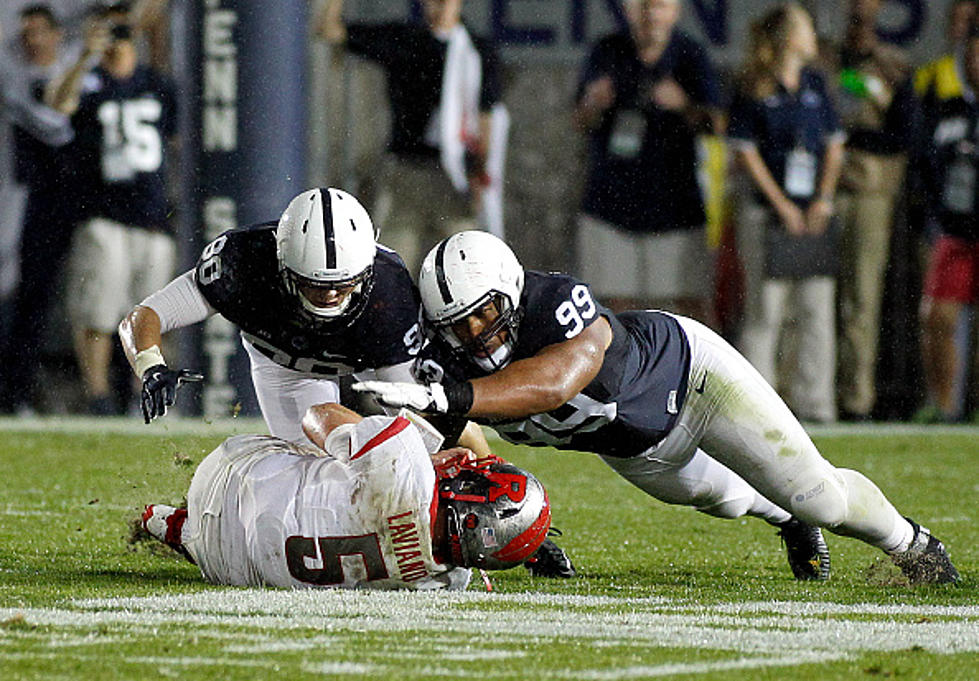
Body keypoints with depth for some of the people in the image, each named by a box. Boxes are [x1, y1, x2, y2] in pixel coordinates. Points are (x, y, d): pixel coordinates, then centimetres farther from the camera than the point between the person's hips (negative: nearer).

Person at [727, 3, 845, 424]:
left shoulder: (814, 84, 12)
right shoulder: (753, 90, -4)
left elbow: (834, 145, 15)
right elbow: (745, 152, -6)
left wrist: (823, 199, 3)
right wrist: (782, 205, -8)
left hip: (814, 213, 5)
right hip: (768, 212, -5)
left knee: (817, 309, 3)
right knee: (765, 311, -4)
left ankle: (813, 401, 7)